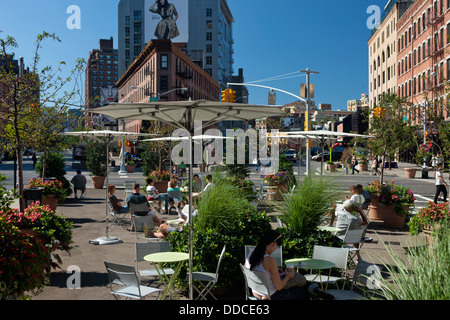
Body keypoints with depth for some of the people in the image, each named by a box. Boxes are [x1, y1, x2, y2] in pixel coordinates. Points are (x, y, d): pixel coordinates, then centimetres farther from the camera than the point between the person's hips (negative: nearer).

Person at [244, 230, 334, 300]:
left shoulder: (250, 256, -7)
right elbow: (279, 287, -23)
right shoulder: (270, 261, -29)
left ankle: (316, 290, 16)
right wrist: (288, 276, -2)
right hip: (272, 296, -8)